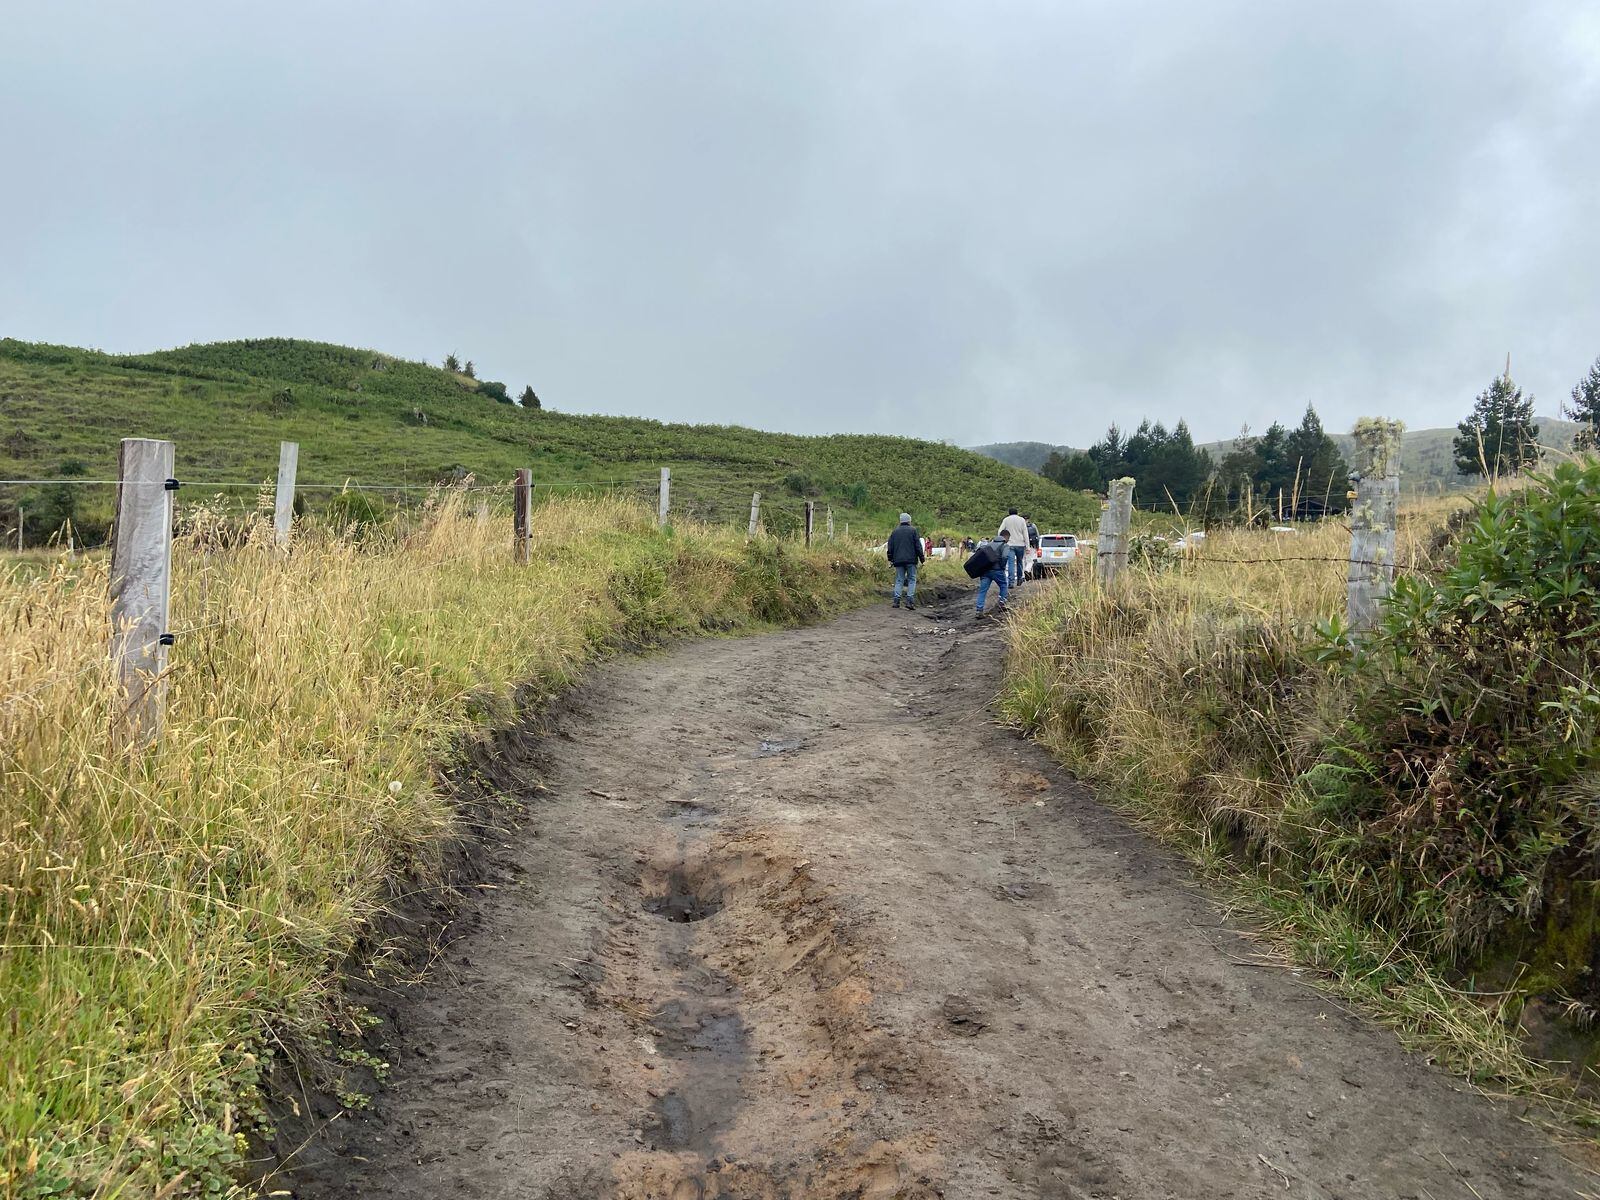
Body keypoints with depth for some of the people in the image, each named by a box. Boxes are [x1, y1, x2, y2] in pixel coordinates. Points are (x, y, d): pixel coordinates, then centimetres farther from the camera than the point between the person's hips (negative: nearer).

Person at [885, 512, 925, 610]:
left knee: (899, 580, 7)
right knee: (912, 579, 1)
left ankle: (896, 600, -2)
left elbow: (890, 547, 12)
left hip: (898, 560, 4)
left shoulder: (895, 531, 11)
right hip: (911, 559, -3)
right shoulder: (913, 530, -1)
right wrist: (921, 558, 1)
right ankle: (909, 600, -10)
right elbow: (918, 546, -4)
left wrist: (891, 559, 19)